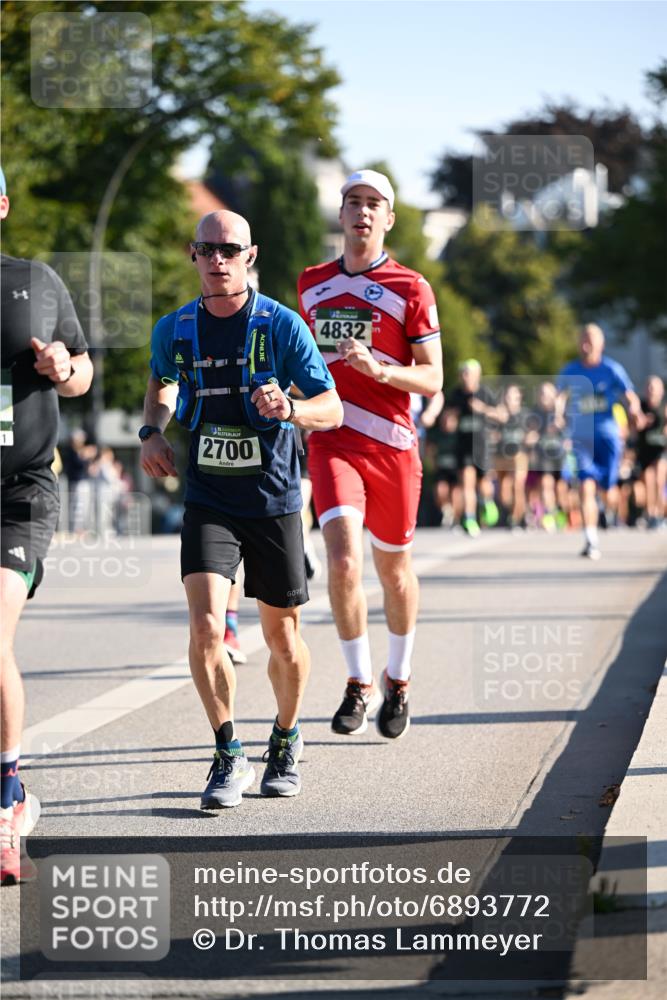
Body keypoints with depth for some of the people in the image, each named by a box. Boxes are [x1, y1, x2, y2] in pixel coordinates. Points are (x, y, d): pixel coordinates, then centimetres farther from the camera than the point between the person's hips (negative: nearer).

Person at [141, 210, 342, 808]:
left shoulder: (282, 325, -8)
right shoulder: (174, 330, 0)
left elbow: (332, 409, -9)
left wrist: (289, 409, -30)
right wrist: (152, 431, 4)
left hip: (274, 502, -1)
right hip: (207, 503, 1)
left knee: (283, 638, 8)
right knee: (206, 625, -17)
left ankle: (287, 739, 35)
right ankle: (230, 757, -4)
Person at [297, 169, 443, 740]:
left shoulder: (410, 288, -1)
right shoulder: (312, 284, 10)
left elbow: (432, 379, -5)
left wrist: (378, 370, -21)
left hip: (392, 444, -1)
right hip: (331, 442, 1)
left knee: (394, 569, 12)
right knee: (344, 562, -18)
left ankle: (398, 681, 34)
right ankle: (360, 685, -3)